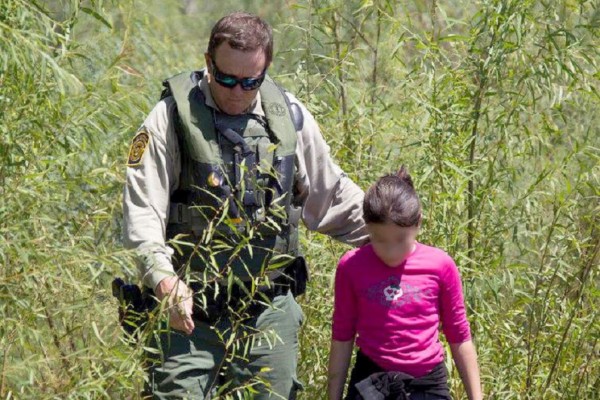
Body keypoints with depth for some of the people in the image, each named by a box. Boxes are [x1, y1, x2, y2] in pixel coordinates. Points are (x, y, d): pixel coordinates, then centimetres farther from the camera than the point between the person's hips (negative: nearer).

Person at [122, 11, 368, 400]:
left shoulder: (290, 117, 6)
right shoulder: (175, 115, -7)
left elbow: (333, 198, 18)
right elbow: (142, 210, -11)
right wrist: (166, 281, -24)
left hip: (270, 310, 3)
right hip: (190, 309, -3)